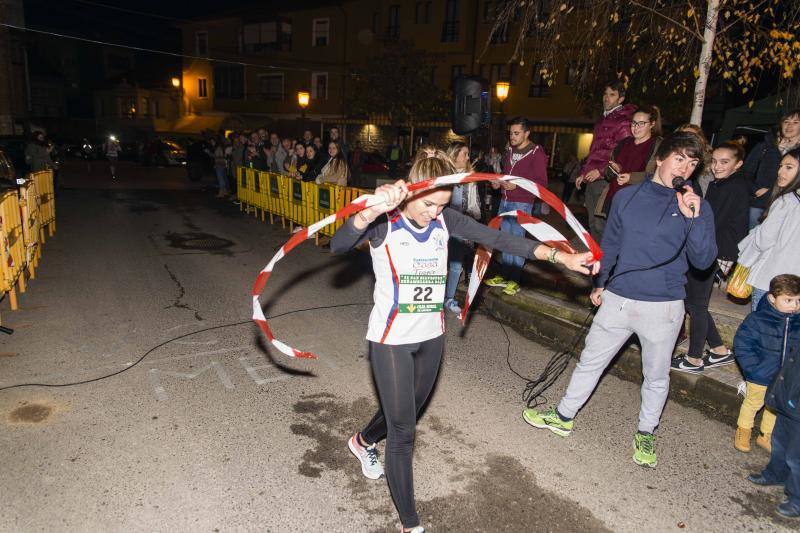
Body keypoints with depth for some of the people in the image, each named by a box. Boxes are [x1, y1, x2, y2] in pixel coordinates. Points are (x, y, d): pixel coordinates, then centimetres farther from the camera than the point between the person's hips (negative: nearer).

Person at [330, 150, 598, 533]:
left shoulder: (445, 220, -3)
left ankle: (363, 442, 57)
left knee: (407, 412, 24)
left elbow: (498, 239, -5)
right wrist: (372, 211, -52)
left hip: (431, 337, 6)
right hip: (391, 339, -5)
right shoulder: (385, 222, -17)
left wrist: (560, 256, -9)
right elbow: (338, 245, -33)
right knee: (403, 432, 1)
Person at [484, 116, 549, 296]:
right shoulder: (510, 151, 13)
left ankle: (514, 281, 5)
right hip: (505, 201, 7)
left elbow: (541, 183, -13)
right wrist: (498, 183, 5)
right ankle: (504, 276, 19)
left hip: (521, 204, -7)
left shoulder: (536, 153, -9)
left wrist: (516, 186, -22)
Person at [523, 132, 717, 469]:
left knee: (656, 376, 15)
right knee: (591, 361, 13)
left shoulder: (696, 207, -5)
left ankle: (646, 434, 37)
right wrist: (600, 283, 17)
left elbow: (703, 261, -14)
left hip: (663, 307, -2)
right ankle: (564, 416, 31)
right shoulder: (627, 197, 2)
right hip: (617, 299, 2)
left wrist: (693, 219, -26)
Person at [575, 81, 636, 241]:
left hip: (605, 180, -9)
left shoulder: (624, 122, -6)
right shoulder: (602, 121, 22)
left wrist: (601, 170, -18)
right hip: (592, 180, 9)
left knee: (600, 224, -10)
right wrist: (583, 173, 21)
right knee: (593, 223, 12)